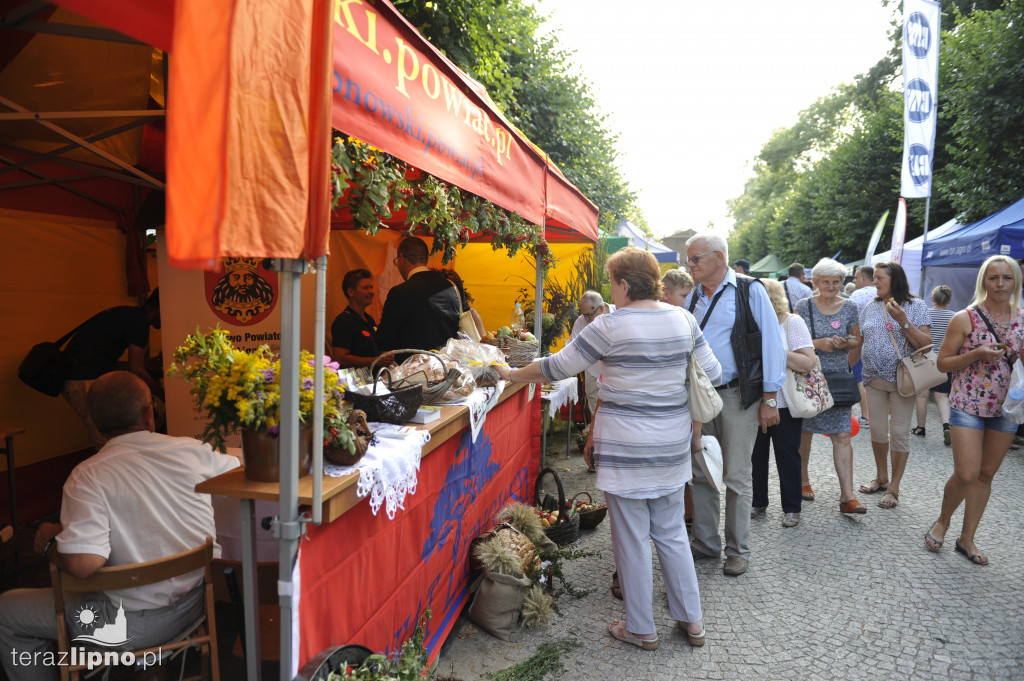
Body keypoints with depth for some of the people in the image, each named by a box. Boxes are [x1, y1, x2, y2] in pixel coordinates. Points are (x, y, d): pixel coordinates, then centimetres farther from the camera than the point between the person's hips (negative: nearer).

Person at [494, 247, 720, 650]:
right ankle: (691, 620, 29)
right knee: (671, 533, 19)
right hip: (672, 447, 6)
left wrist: (511, 375, 7)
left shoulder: (610, 326, -14)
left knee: (632, 539, 8)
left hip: (625, 449, -5)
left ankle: (641, 629, 23)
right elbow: (712, 374, 7)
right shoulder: (683, 320, 1)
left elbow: (556, 367, -7)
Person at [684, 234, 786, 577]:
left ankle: (738, 550, 19)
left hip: (737, 395, -5)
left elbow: (771, 343, -7)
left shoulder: (749, 290, -6)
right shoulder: (694, 298, 10)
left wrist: (770, 398, -10)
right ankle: (706, 543, 25)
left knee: (736, 477, 3)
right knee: (701, 473, 10)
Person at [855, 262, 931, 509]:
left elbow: (925, 344, -12)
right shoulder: (870, 308, 8)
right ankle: (881, 477, 28)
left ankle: (894, 487, 11)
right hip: (874, 378, 4)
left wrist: (903, 320, -21)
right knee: (877, 430, 10)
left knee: (899, 432, 0)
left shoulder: (916, 306, -4)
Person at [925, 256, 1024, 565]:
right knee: (966, 474, -10)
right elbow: (942, 362, -5)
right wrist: (977, 355, -19)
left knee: (986, 474, 9)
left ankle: (967, 538, 21)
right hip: (968, 405, -4)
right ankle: (943, 521, 18)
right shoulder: (965, 319, -7)